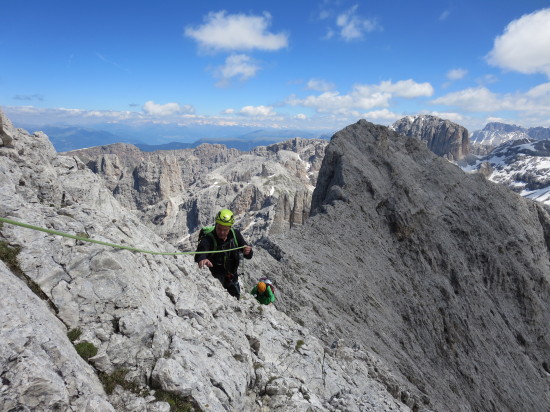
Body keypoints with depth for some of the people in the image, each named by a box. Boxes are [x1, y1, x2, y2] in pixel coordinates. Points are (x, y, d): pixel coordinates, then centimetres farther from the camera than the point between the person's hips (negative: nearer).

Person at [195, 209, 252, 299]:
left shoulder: (235, 234, -16)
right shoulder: (208, 239, -29)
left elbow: (248, 256, -13)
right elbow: (200, 253, -49)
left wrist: (247, 251, -37)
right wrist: (202, 259, -73)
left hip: (232, 276, 4)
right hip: (215, 277, -4)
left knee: (236, 298, 22)